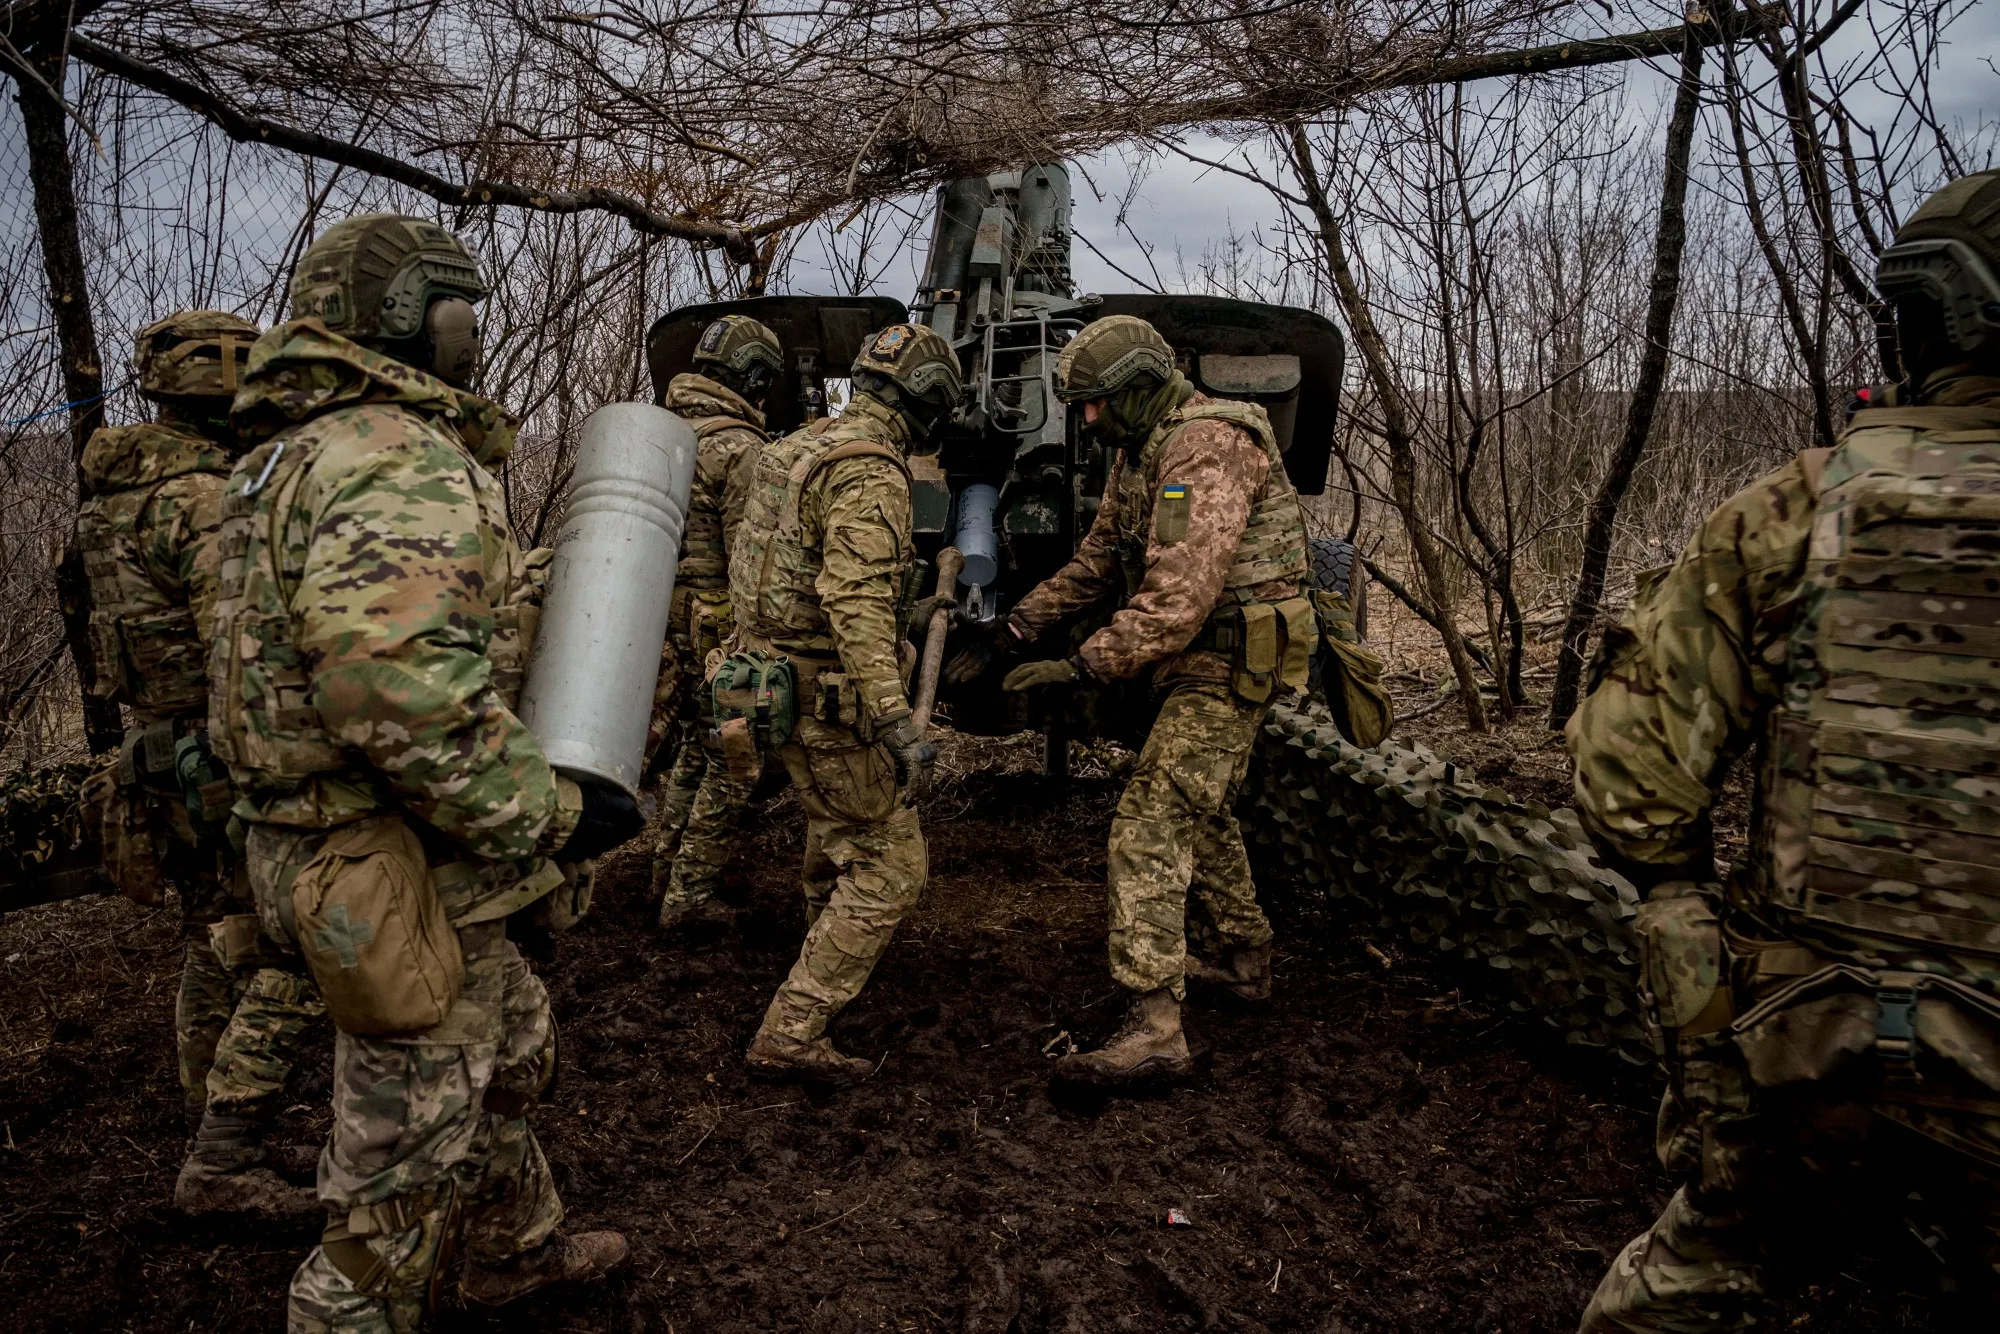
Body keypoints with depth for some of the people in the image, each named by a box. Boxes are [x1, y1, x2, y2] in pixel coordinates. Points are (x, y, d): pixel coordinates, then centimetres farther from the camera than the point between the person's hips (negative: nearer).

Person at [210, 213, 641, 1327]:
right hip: (410, 875, -11)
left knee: (514, 1049, 29)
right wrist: (550, 813, -25)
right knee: (407, 1158, 6)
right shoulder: (405, 461, -22)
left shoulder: (300, 453, 14)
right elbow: (400, 689, -35)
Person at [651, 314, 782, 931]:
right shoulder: (738, 447, -15)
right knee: (731, 762, 3)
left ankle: (668, 874, 33)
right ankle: (689, 897, 7)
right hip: (720, 625, -8)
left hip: (668, 616, 9)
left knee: (696, 746, 22)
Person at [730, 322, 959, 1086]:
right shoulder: (871, 473, -19)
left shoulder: (806, 446, 12)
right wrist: (897, 722, -37)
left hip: (774, 673, 10)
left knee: (836, 829, 31)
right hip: (827, 697, -10)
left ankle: (828, 949, 54)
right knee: (890, 866, -3)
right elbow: (855, 601, -32)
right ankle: (792, 1033, -3)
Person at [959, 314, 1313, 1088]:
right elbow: (1095, 562, 18)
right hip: (1197, 661, 11)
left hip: (1226, 663, -11)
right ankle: (1247, 963, 40)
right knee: (1201, 816, 23)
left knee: (1148, 829, -17)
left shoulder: (1210, 446, -20)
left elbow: (1185, 588, -30)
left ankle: (1153, 1028, -18)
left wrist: (1088, 664, -30)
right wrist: (1011, 632, 11)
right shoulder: (1139, 454, 13)